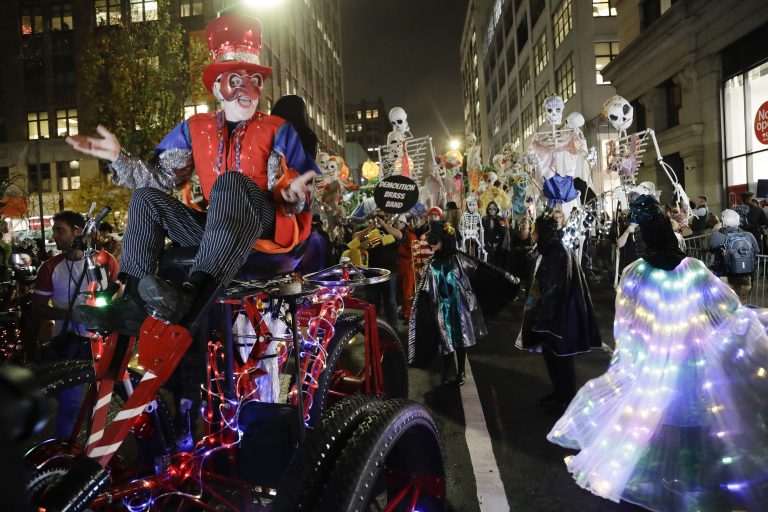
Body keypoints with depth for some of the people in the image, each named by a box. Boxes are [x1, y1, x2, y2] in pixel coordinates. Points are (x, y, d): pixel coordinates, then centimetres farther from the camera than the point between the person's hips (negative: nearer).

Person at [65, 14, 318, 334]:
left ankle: (193, 295, -52)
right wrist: (118, 157, -7)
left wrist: (294, 194, -28)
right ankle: (133, 302, -25)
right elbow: (161, 177, 7)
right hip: (212, 227, 5)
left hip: (263, 224, -4)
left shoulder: (278, 130, 5)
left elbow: (294, 195, -4)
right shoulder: (195, 128, 15)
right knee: (146, 196, -9)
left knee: (231, 181, -32)